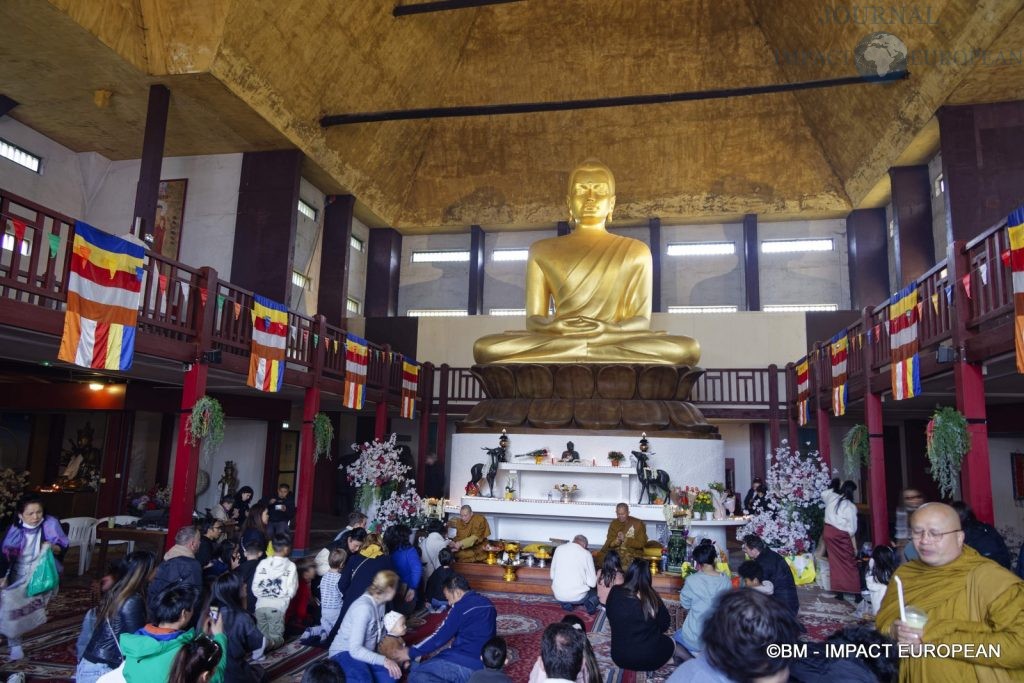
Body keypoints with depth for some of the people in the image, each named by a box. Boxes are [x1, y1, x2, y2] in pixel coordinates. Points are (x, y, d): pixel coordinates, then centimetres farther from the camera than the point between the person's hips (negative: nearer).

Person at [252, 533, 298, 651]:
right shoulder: (290, 566, -5)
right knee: (276, 637, 8)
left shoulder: (263, 563, 3)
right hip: (278, 606, -3)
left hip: (261, 604, 3)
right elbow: (292, 591, -5)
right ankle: (270, 643, -17)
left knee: (261, 636, 16)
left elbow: (255, 588, 5)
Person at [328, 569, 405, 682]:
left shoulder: (379, 603, 3)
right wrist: (384, 660, -35)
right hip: (344, 653, -7)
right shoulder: (364, 607, -25)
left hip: (365, 653, 7)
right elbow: (355, 649, -29)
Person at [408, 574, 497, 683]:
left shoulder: (461, 607, -8)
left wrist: (410, 653, 5)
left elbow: (439, 637, -5)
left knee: (415, 674, -2)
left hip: (463, 665, -8)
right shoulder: (488, 603, 14)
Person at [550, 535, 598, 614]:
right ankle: (590, 603, 2)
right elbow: (592, 583, -5)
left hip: (558, 596, 2)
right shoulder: (586, 553, -7)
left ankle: (566, 604, 12)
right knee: (597, 588, 28)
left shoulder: (559, 549, 2)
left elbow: (552, 575, 8)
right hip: (578, 597, -2)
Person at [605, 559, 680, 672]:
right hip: (649, 659, -3)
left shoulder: (615, 593, -12)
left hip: (619, 658, 3)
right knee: (670, 642, 27)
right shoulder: (651, 597, -17)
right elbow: (664, 624, -1)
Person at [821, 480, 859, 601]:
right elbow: (851, 529, -11)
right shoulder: (850, 506, -14)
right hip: (842, 535, -5)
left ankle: (839, 592, 14)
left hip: (829, 532, 5)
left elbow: (823, 493, 27)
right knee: (850, 564, 5)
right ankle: (856, 593, 10)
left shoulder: (831, 497, -1)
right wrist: (855, 546, -2)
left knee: (836, 563, 11)